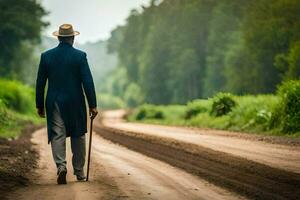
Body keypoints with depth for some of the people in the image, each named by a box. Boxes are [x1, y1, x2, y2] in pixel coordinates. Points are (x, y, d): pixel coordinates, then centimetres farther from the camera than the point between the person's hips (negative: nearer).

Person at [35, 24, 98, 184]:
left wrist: (39, 105, 12)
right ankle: (79, 171, 16)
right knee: (78, 136, 11)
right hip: (76, 103, -1)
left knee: (57, 136, 1)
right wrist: (93, 105, -3)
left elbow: (40, 82, 4)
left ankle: (61, 165, -20)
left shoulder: (46, 56, 1)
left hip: (54, 103, 1)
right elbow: (87, 82, -8)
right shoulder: (80, 56, -5)